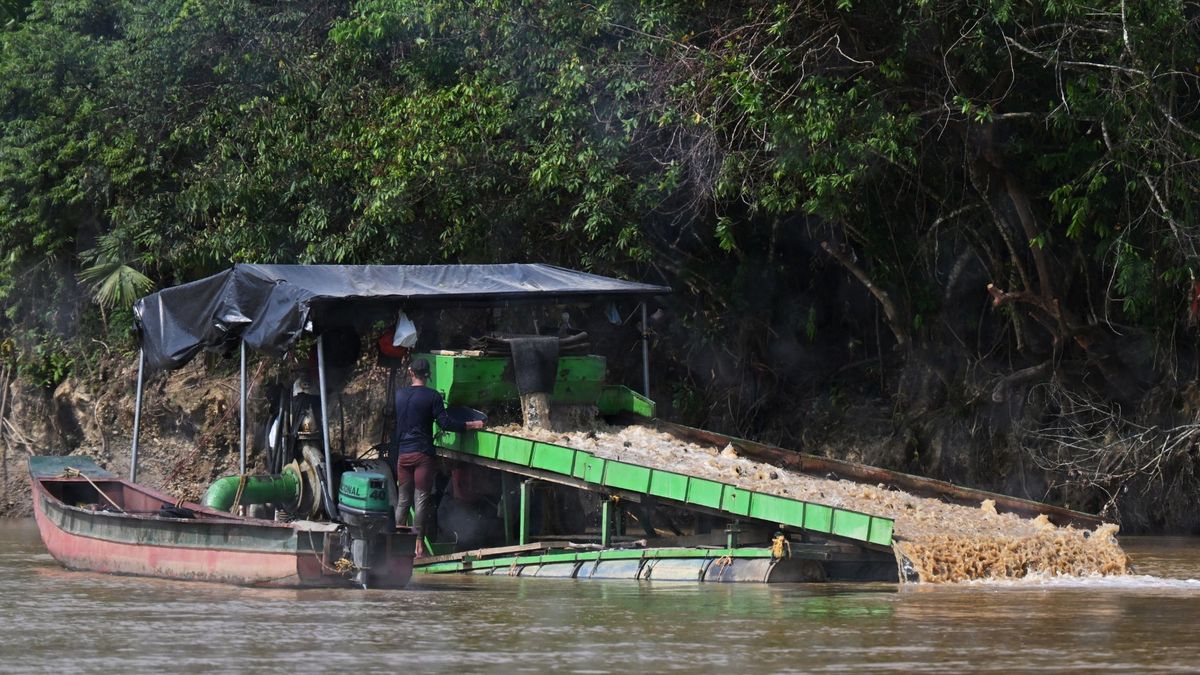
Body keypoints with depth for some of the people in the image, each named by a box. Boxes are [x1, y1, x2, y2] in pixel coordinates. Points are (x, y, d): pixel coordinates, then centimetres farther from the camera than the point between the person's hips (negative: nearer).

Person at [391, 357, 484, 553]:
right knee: (421, 500, -2)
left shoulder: (399, 395, 7)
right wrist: (471, 425, -2)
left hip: (402, 454, 4)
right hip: (423, 454, -4)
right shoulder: (432, 397, -7)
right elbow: (445, 423, -11)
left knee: (403, 500, 10)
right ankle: (417, 543, -6)